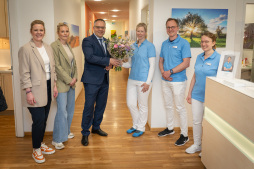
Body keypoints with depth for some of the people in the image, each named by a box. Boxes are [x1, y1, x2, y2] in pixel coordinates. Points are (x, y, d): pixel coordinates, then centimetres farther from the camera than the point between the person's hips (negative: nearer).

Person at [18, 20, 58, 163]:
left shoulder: (48, 48, 10)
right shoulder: (25, 49, -9)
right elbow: (25, 73, -12)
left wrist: (54, 85, 12)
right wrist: (28, 92, -16)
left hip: (48, 87, 6)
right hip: (35, 90, -6)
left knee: (44, 119, 14)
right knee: (38, 120, -4)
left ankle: (41, 144, 32)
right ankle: (36, 150, 16)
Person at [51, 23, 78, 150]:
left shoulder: (68, 46, 14)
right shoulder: (54, 46, -11)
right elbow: (57, 66, -16)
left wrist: (75, 77, 0)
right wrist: (69, 80, -13)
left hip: (71, 82, 8)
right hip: (61, 83, -8)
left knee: (70, 109, 14)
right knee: (62, 111, -6)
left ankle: (66, 132, 31)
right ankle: (57, 139, 6)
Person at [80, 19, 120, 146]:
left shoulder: (106, 42, 14)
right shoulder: (87, 41, -8)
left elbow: (109, 57, 18)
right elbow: (90, 57, -21)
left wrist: (110, 64, -6)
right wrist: (108, 61, -23)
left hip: (104, 79, 7)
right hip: (92, 80, -7)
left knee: (101, 105, 16)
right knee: (89, 107, -1)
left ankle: (96, 127, 34)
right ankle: (85, 133, 12)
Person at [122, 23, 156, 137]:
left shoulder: (149, 46, -6)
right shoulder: (133, 46, 11)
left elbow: (152, 65, -9)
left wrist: (148, 82, -14)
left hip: (143, 80, -6)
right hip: (132, 79, 6)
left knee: (142, 105, 6)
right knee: (130, 103, 11)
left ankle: (141, 128, 24)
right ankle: (136, 125, 32)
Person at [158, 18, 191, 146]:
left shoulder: (183, 43, -10)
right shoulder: (164, 43, 11)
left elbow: (186, 63, -16)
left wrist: (170, 71, -19)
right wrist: (163, 72, -6)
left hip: (178, 81, -7)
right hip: (165, 80, 7)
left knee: (180, 108, -1)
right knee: (168, 106, 17)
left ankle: (184, 135, 11)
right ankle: (170, 128, 34)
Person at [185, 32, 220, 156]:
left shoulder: (218, 58, -12)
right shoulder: (199, 57, 7)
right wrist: (189, 93, 14)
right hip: (197, 94, 5)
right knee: (196, 121, 13)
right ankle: (196, 145, 30)